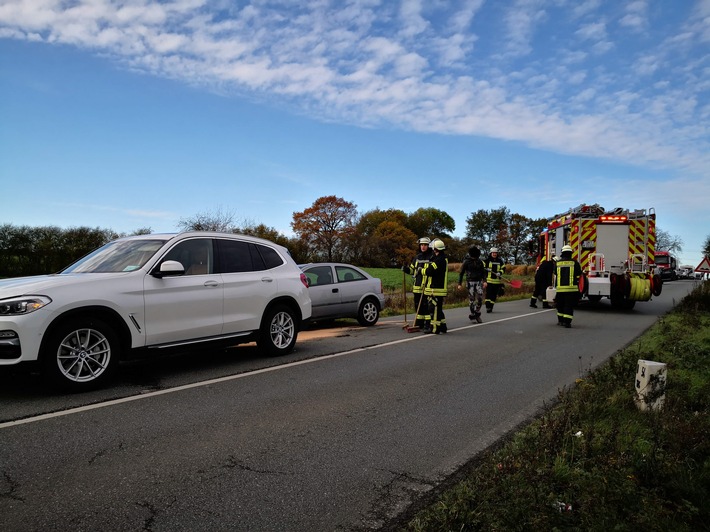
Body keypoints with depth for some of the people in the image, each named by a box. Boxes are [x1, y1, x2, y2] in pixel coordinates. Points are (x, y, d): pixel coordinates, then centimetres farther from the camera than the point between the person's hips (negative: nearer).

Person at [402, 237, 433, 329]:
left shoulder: (432, 257, -5)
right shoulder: (417, 257, 16)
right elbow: (412, 269, 23)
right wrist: (406, 269, 4)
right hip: (417, 286, 7)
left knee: (427, 305, -5)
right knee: (418, 305, 12)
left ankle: (428, 324, 2)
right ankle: (419, 323, 22)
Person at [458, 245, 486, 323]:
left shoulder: (479, 261, 8)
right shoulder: (466, 262, -3)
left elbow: (483, 272, 14)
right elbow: (461, 273, 0)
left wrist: (484, 281, -1)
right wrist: (459, 284, -3)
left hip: (479, 281, 3)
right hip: (470, 282, -3)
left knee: (480, 298, -6)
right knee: (471, 299, -3)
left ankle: (477, 314, 9)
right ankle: (473, 313, 11)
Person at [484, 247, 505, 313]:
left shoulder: (500, 261, 9)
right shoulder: (487, 260, 2)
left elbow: (503, 268, 8)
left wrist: (500, 273, -10)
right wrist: (486, 269, -18)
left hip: (497, 281, 3)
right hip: (489, 280, -3)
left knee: (494, 295, 6)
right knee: (488, 293, -10)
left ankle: (491, 307, 16)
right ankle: (487, 307, -10)